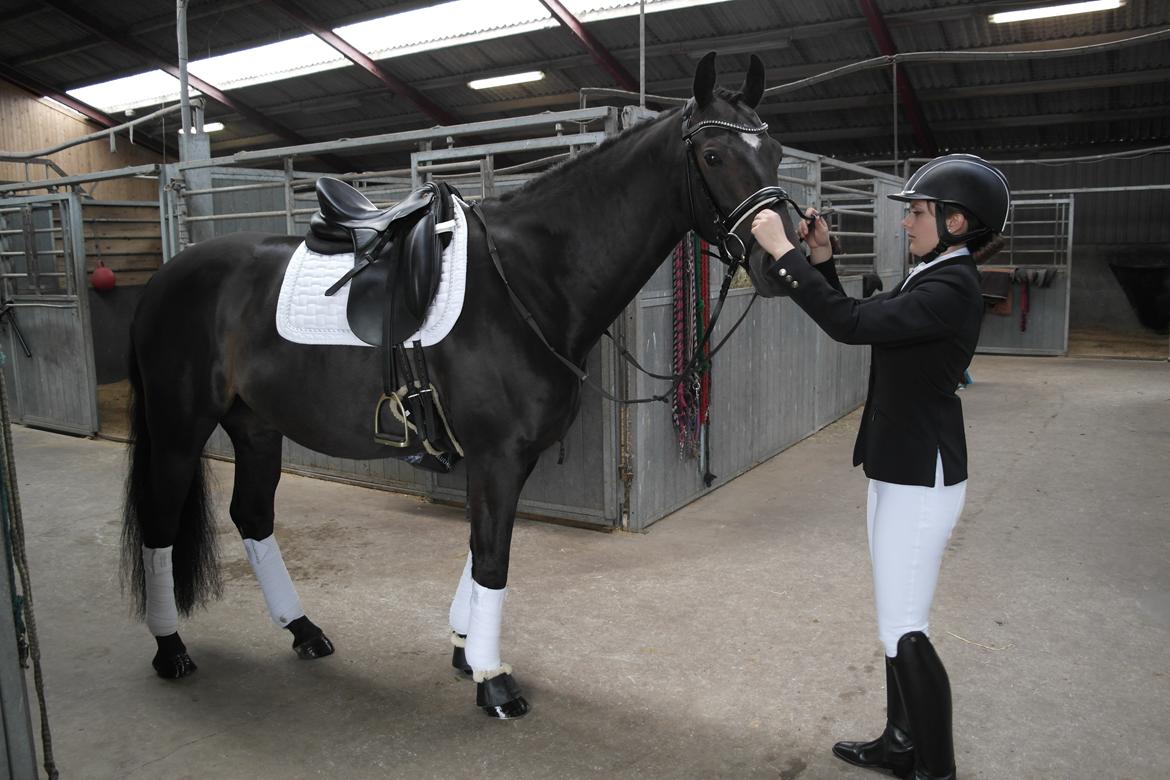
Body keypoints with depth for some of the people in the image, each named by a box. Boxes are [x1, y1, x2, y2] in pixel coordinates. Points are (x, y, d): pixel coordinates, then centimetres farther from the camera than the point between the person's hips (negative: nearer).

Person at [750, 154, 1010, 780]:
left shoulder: (953, 288, -19)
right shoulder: (930, 278, 11)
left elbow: (850, 324, -29)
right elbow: (857, 318, 17)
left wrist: (783, 252, -25)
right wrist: (821, 257, 6)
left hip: (922, 478, -10)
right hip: (897, 470, 10)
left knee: (904, 633, -1)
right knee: (898, 622, 19)